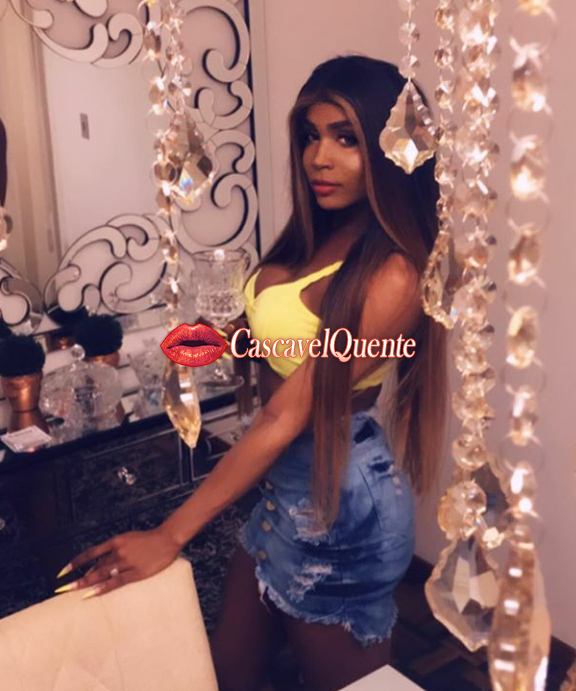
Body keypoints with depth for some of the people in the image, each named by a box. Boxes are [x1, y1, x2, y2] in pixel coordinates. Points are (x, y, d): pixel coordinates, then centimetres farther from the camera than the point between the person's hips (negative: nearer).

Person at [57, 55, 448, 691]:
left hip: (339, 500, -7)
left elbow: (288, 415, -26)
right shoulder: (318, 234, 2)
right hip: (285, 483, 8)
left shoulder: (393, 274, -23)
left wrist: (169, 536, -24)